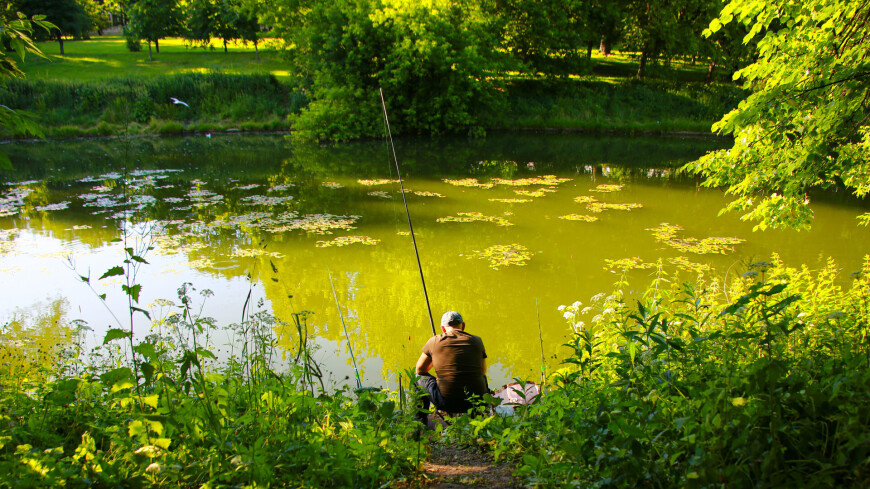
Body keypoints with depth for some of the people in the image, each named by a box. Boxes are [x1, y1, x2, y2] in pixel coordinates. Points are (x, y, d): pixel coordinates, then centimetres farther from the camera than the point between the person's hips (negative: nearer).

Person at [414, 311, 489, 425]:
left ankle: (419, 423, 29)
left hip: (446, 402, -2)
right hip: (477, 402, 2)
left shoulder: (434, 341, 4)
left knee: (420, 378, 25)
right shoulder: (477, 341, 9)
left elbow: (419, 370, 18)